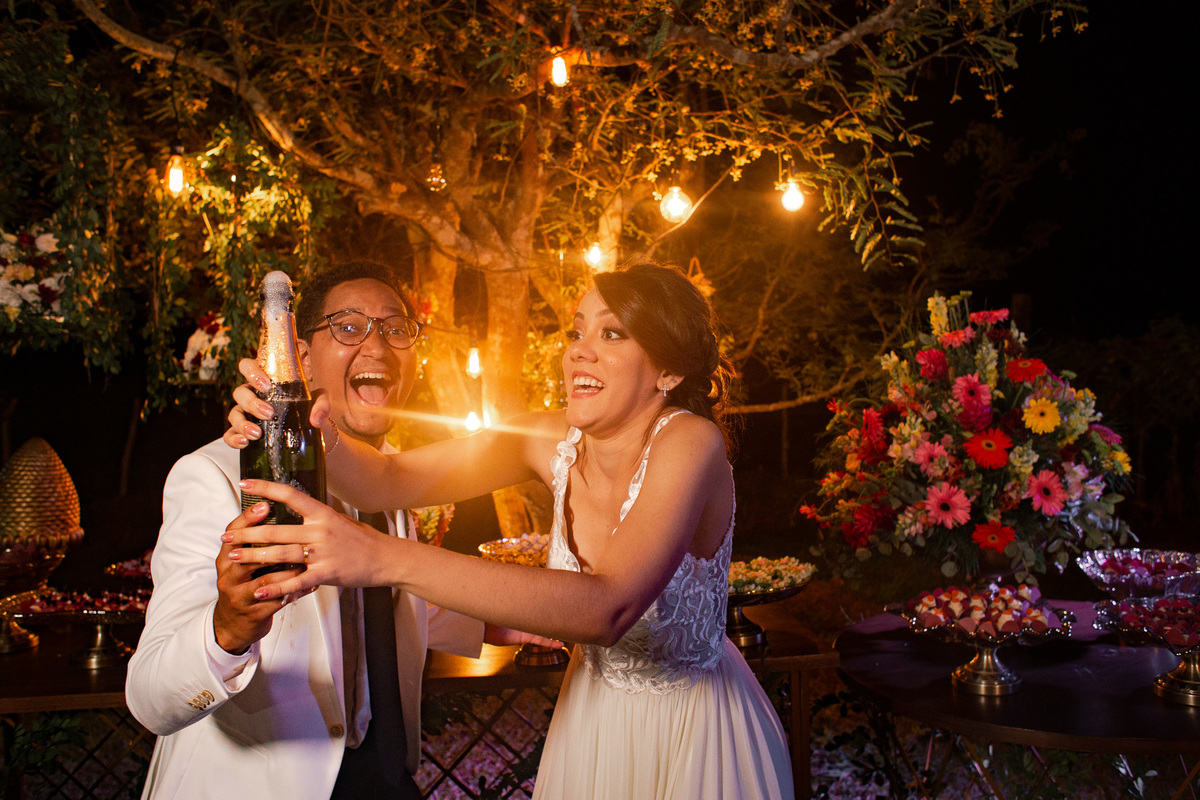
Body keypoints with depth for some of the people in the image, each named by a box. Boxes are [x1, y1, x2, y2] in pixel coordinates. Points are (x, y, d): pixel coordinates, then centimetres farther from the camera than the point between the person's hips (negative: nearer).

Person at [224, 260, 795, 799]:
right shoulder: (555, 439, -12)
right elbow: (393, 479, -10)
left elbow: (610, 607, -43)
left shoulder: (691, 442, -29)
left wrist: (387, 559, -49)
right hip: (594, 711, 5)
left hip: (694, 729, -4)